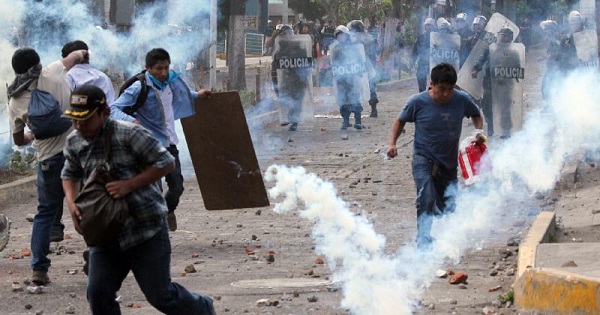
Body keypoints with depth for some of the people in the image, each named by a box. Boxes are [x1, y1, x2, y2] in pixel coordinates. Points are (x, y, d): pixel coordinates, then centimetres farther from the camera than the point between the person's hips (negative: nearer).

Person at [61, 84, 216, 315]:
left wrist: (129, 185, -22)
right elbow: (70, 174, 22)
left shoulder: (129, 135, -16)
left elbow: (166, 163, -13)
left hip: (146, 230, -6)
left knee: (160, 294, 0)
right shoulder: (74, 143, 3)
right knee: (98, 293, -5)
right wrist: (71, 203, 1)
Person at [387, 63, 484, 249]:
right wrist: (392, 143, -8)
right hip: (424, 159, -3)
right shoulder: (418, 102, -13)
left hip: (449, 163, 3)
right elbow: (401, 121, 5)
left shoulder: (462, 100, -8)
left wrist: (479, 131, -6)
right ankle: (424, 244, -28)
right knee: (426, 200, -23)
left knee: (448, 205, 6)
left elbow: (476, 115, 13)